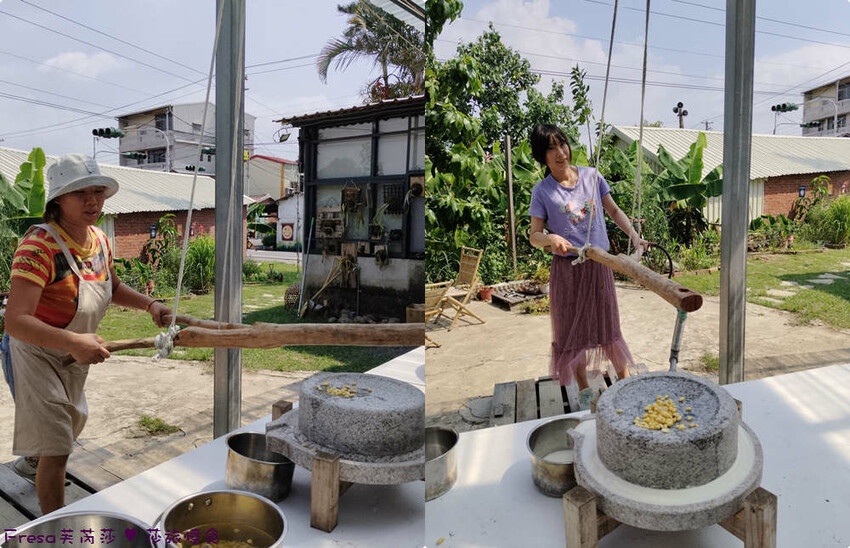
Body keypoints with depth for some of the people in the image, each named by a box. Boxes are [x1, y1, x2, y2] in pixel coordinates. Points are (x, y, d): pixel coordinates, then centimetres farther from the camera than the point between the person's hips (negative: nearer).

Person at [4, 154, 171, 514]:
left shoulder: (99, 241, -6)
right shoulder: (40, 245, -29)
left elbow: (112, 287, 12)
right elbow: (15, 321, -36)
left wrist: (149, 305, -5)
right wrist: (74, 342, -50)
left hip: (75, 357, 9)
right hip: (38, 354, -8)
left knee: (73, 422, 31)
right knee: (56, 450, -8)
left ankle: (31, 460, 64)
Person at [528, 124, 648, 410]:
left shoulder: (591, 176, 1)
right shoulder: (542, 191, -6)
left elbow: (613, 210, 11)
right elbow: (534, 235, -5)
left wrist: (634, 235, -2)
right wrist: (551, 238, -27)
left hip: (599, 264, 2)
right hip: (567, 268, -2)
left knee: (608, 325, 10)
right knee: (572, 330, 7)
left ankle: (625, 381, 29)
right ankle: (583, 390, 25)